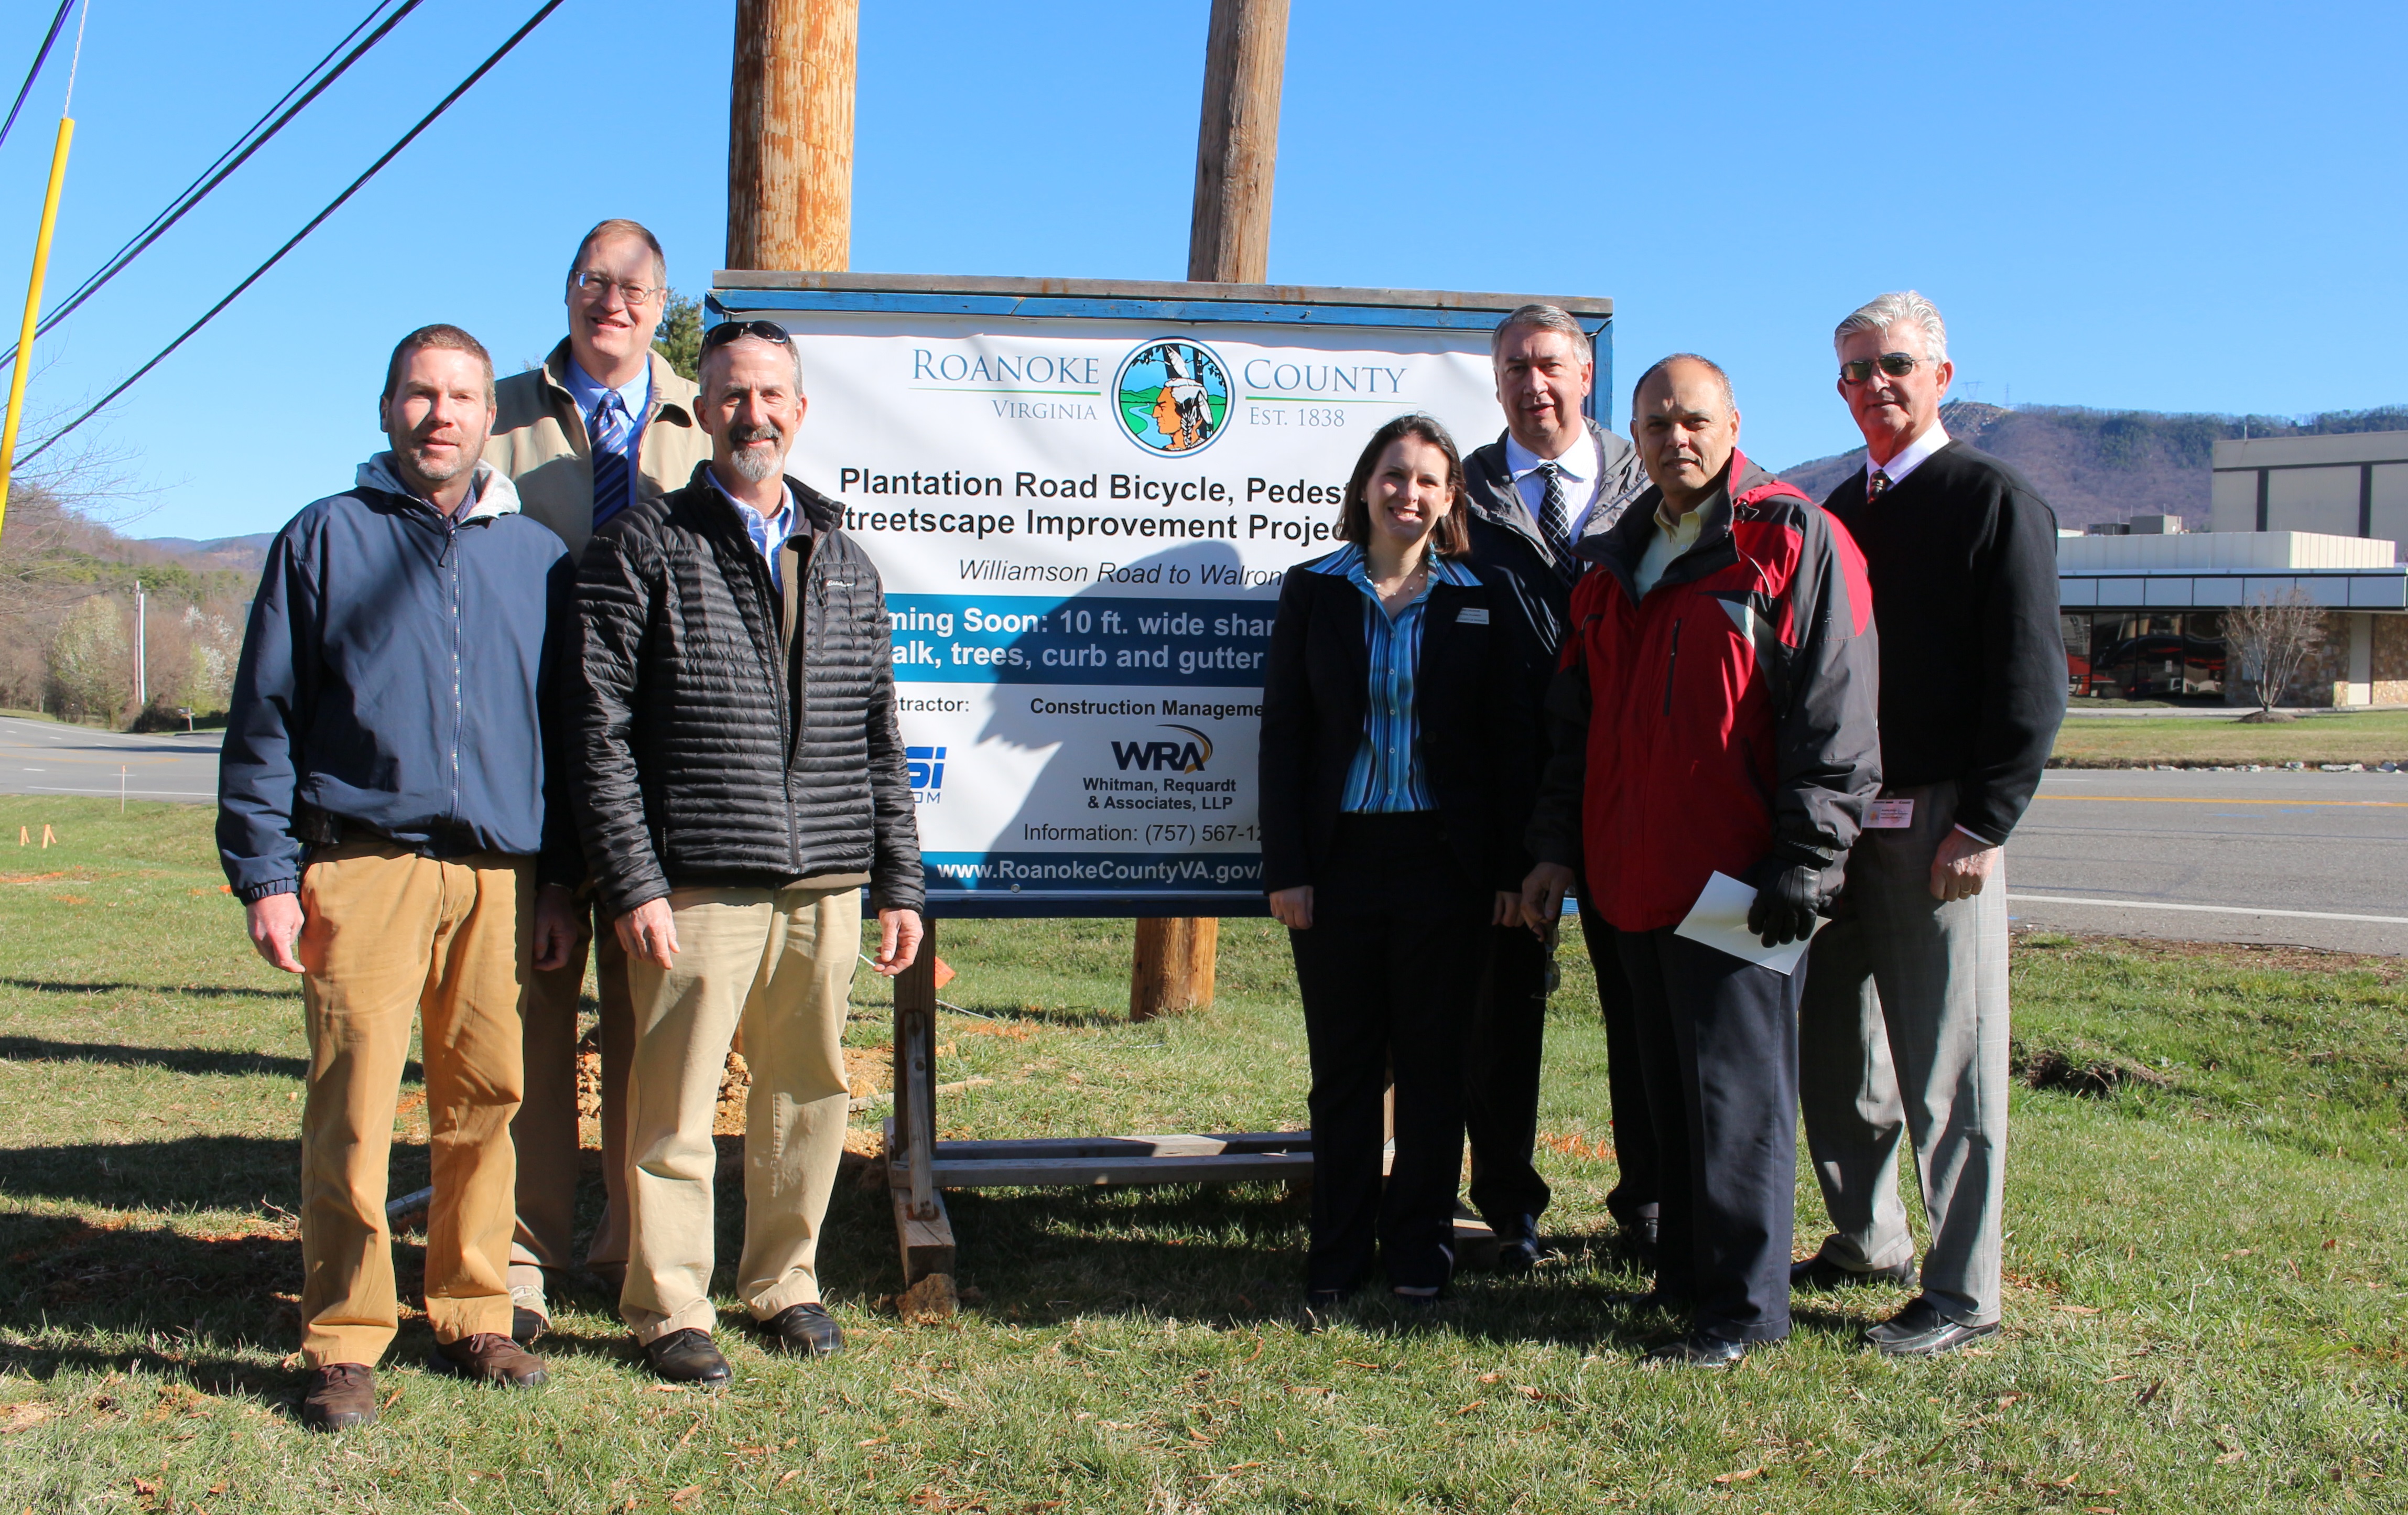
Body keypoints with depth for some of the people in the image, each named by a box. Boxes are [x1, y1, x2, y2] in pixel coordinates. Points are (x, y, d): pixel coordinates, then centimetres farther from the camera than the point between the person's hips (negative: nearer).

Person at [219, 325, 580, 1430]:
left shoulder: (537, 556, 16)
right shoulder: (324, 540, 9)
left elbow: (572, 728, 17)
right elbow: (263, 720, 6)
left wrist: (560, 880, 10)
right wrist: (265, 873, -3)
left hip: (501, 874, 2)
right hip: (364, 865, -2)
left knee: (486, 1100, 4)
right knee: (353, 1108, -5)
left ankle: (473, 1318, 17)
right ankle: (344, 1345, 5)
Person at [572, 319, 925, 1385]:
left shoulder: (844, 564, 17)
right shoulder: (643, 549, 3)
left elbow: (880, 738, 18)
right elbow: (602, 733, -3)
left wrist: (899, 882, 12)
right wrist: (631, 883, -11)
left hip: (826, 888, 4)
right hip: (696, 887, -4)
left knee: (810, 1094, 9)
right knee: (675, 1106, 0)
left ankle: (785, 1284, 26)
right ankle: (670, 1312, 14)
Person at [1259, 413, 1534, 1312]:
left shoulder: (1478, 601, 5)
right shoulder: (1314, 590, 5)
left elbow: (1509, 741, 3)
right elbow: (1282, 734, 3)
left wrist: (1511, 870, -3)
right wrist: (1284, 868, -4)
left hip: (1443, 862, 0)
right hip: (1339, 859, 0)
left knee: (1433, 1065, 7)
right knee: (1342, 1065, 7)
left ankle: (1419, 1252, 20)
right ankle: (1339, 1257, 18)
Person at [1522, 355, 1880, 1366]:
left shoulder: (1792, 541, -4)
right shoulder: (1613, 563, 17)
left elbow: (1834, 714, -10)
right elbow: (1576, 721, 20)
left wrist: (1807, 858, -15)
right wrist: (1557, 846, 14)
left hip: (1736, 879, -7)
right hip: (1635, 874, 7)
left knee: (1735, 1090, -2)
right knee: (1668, 1086, 15)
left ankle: (1744, 1308, 7)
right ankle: (1684, 1273, 27)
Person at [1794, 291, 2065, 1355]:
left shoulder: (1996, 500, -3)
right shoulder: (1839, 510, 17)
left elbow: (2032, 680, -8)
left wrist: (1984, 825, -15)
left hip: (1939, 828, -7)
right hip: (1838, 819, 7)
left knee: (1949, 1068, -1)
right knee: (1833, 1051, 13)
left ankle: (1963, 1294, 9)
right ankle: (1867, 1242, 29)